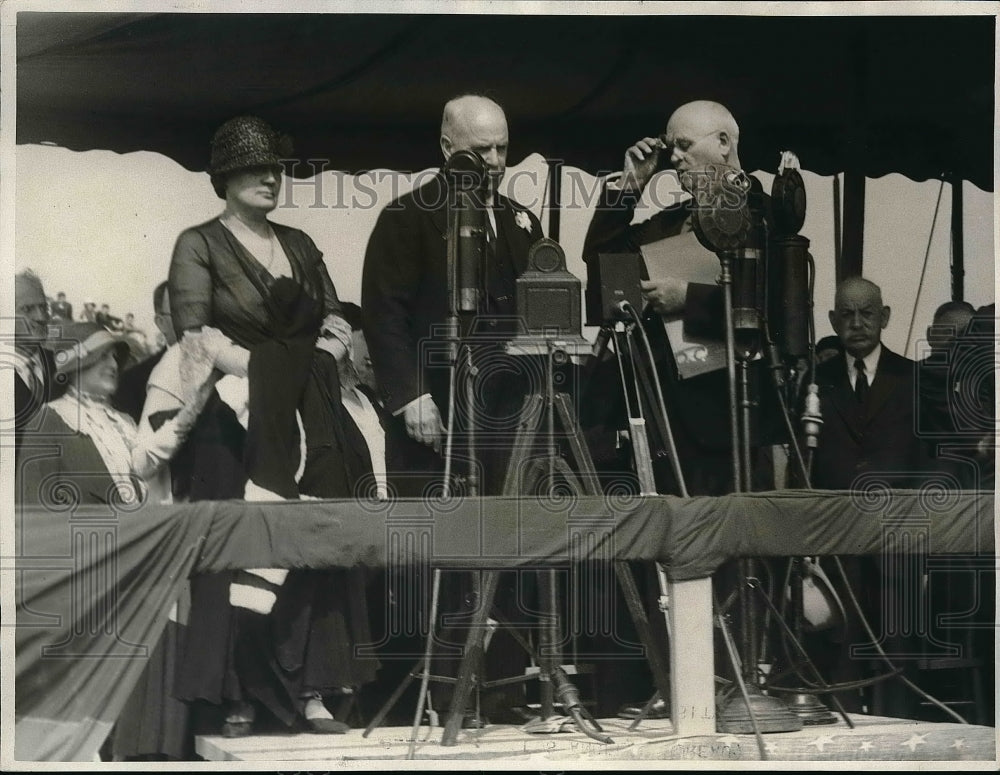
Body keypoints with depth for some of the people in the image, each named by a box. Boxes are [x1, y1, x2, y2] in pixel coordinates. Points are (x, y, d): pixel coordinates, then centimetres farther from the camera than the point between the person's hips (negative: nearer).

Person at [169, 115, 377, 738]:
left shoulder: (299, 246, 16)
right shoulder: (200, 245, 0)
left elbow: (338, 324, 13)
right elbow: (196, 335, -10)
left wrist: (312, 366, -5)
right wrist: (266, 368, -13)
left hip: (309, 421, 5)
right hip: (240, 420, -5)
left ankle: (311, 691, -1)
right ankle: (240, 697, -4)